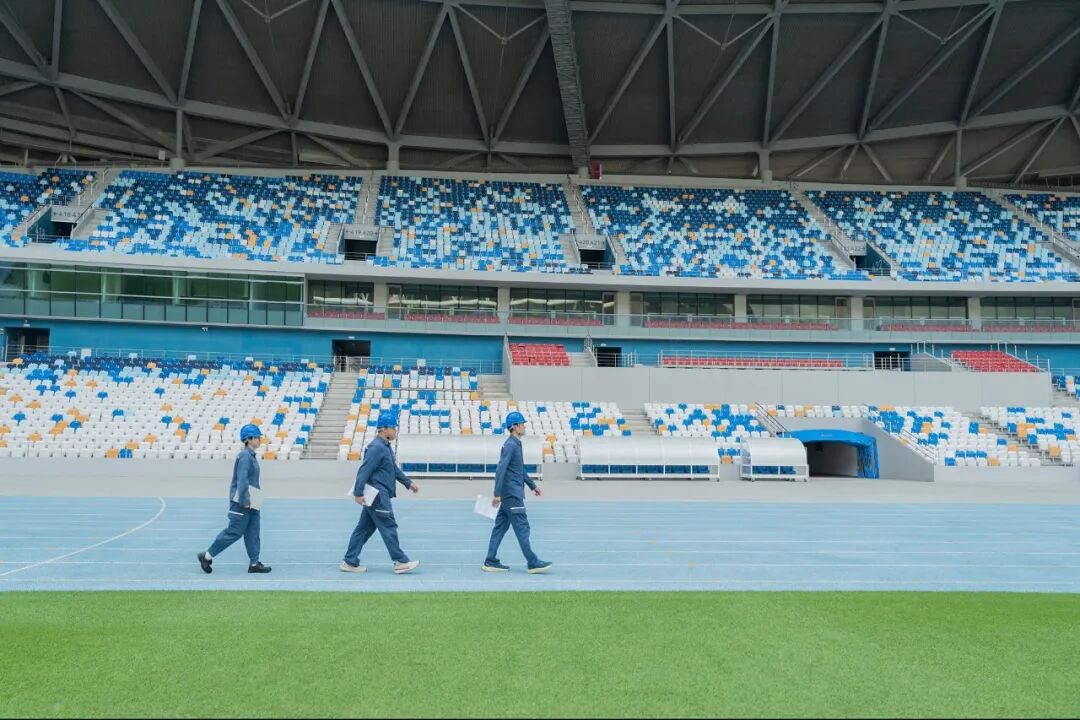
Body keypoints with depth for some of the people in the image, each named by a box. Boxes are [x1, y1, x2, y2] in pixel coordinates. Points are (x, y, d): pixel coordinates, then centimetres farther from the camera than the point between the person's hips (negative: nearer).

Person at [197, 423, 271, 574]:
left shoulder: (251, 455, 13)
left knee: (252, 532, 8)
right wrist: (245, 501, -23)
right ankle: (207, 556, 9)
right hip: (243, 501, -9)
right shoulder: (245, 456, -16)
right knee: (234, 531, -3)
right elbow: (242, 480, -22)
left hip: (250, 501, 9)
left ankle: (254, 563, 11)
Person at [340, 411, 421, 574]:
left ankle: (350, 562, 17)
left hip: (380, 496, 10)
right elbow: (364, 470, -20)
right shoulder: (376, 447, -17)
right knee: (389, 527, -4)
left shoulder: (386, 447, 16)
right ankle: (400, 562, 2)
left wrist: (408, 483, 24)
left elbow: (394, 469, 24)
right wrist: (358, 493, -23)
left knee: (364, 529, 12)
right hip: (377, 496, -10)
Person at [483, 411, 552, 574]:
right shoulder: (510, 445, -16)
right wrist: (497, 494, -24)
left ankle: (491, 562, 14)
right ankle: (533, 563, 0)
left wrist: (533, 486, 27)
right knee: (522, 527, -5)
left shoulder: (515, 444, 15)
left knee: (501, 527, 10)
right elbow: (500, 469, -22)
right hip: (512, 494, -10)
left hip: (510, 494, 10)